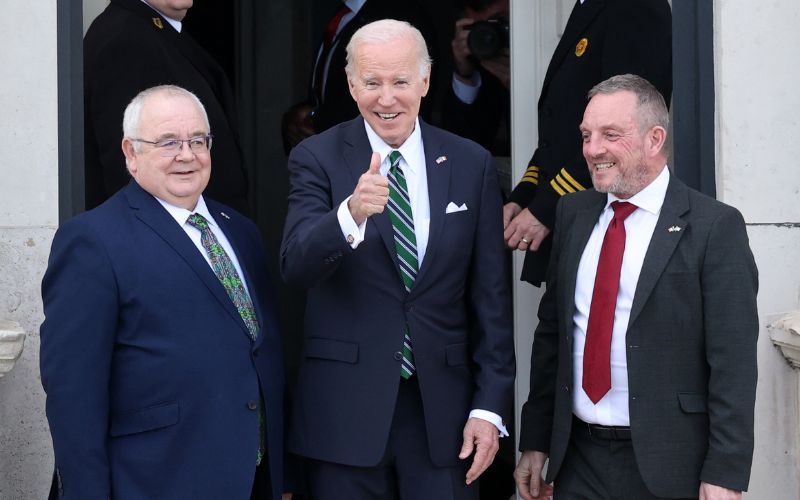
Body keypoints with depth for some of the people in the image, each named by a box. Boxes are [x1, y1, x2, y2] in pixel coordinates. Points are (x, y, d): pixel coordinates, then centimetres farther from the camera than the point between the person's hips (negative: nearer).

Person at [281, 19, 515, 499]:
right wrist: (351, 214, -35)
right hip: (345, 408, -1)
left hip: (443, 407, 1)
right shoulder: (318, 159, -3)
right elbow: (296, 266, -17)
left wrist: (490, 406, 0)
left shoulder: (471, 164, 3)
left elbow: (491, 297, 4)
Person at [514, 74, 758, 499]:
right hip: (578, 460, 5)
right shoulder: (573, 214, 8)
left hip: (668, 465, -5)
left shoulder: (714, 226, -9)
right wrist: (535, 441, 11)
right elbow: (550, 333, 12)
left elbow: (733, 364, -12)